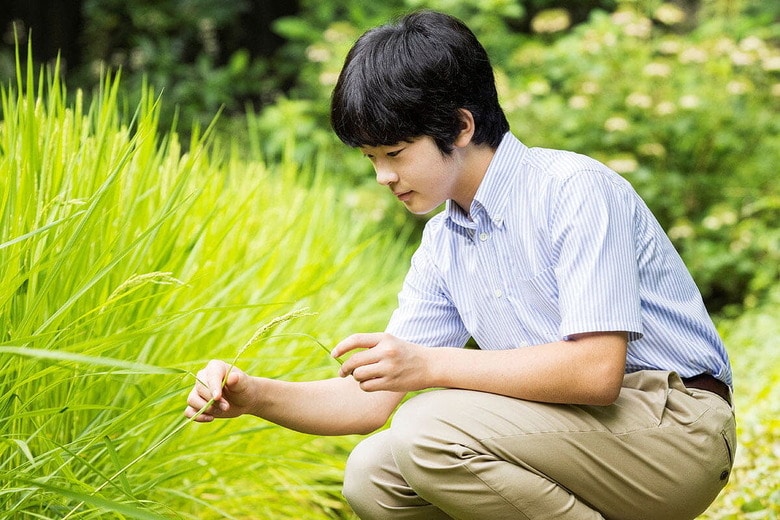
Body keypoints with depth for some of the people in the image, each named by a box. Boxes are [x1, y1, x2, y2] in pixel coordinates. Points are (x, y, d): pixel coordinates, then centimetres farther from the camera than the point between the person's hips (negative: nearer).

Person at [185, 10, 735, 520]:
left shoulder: (576, 190, -15)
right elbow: (375, 397, 10)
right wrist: (256, 396, -6)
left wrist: (431, 365, -25)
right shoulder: (443, 247, 10)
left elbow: (596, 370, -25)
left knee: (431, 430, -24)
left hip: (676, 427, -8)